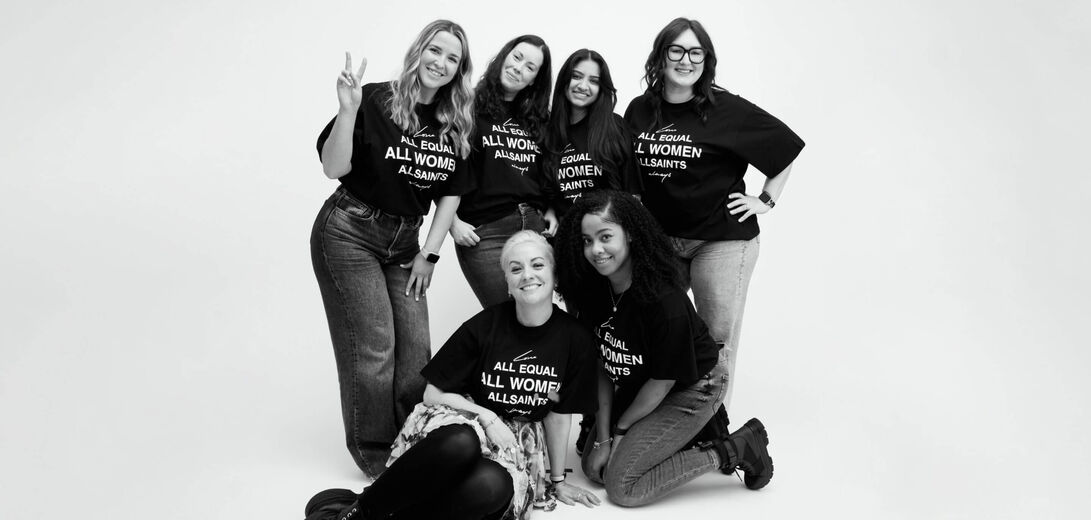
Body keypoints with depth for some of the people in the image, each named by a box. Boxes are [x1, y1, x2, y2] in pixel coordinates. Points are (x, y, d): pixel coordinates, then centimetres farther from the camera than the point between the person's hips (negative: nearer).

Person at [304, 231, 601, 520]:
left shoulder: (575, 340, -5)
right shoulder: (483, 327, -8)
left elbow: (558, 415, 6)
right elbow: (433, 394, -1)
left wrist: (557, 480, 13)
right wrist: (486, 416, -15)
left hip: (515, 442, 1)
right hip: (460, 423, -1)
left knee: (494, 486, -38)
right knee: (461, 444, -41)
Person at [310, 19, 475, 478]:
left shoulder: (455, 125, 4)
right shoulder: (377, 101, -11)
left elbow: (450, 193, 8)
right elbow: (334, 168, -17)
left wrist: (428, 254, 3)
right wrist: (348, 110, -31)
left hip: (403, 241, 5)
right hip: (348, 234, -5)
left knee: (415, 349, 2)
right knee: (373, 347, -5)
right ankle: (375, 455, 13)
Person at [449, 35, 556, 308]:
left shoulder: (539, 119, 16)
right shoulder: (471, 107, 0)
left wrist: (551, 209, 7)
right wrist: (453, 222, -9)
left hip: (535, 224, 5)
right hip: (483, 231, -4)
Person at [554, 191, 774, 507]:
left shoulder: (665, 302, -34)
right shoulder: (594, 288, -14)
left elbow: (663, 381, -21)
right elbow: (604, 364, -6)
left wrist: (621, 429, -8)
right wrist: (602, 436, -8)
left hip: (695, 385, -7)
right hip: (638, 382, 7)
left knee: (622, 486, -11)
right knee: (594, 467, 5)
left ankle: (735, 448, -2)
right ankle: (679, 437, 19)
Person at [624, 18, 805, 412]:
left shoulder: (727, 110, -8)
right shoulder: (638, 111, 3)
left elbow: (787, 147, 2)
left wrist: (766, 200, -1)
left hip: (722, 239, -4)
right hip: (659, 238, 4)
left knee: (718, 337, 2)